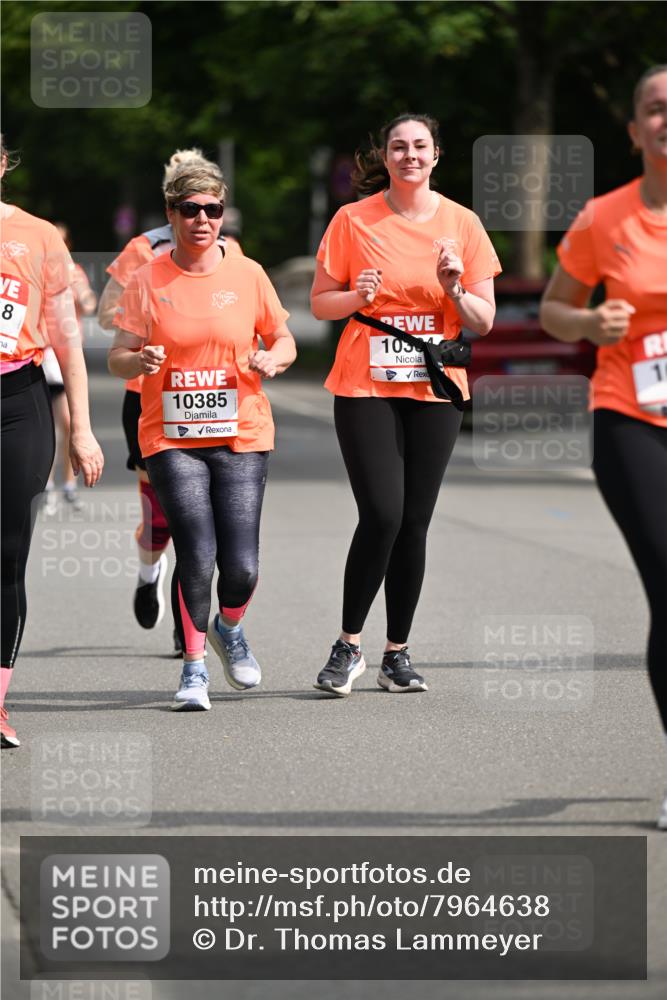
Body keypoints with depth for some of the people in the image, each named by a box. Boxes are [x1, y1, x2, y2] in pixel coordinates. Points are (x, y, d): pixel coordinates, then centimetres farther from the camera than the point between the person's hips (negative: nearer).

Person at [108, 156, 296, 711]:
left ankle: (230, 629, 28)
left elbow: (284, 342, 13)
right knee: (196, 556, -13)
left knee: (241, 566, -7)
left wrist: (272, 359, -10)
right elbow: (118, 359, 2)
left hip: (242, 436, 1)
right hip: (171, 439, -1)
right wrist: (139, 360, -21)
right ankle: (194, 667, 6)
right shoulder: (148, 280, 1)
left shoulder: (247, 275, 4)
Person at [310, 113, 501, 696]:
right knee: (382, 515, -14)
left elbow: (485, 321, 6)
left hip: (435, 390, 2)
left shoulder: (462, 224, 4)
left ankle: (398, 653, 12)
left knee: (414, 522, 2)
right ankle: (349, 646, 0)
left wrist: (456, 291, -14)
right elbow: (320, 303, 5)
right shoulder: (354, 220, 0)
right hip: (365, 389, -2)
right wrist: (358, 296, -14)